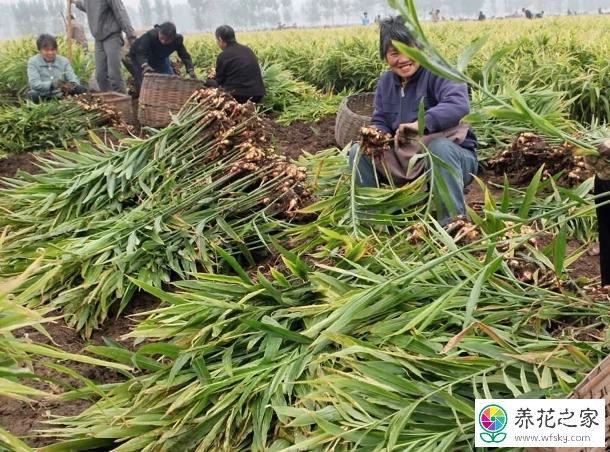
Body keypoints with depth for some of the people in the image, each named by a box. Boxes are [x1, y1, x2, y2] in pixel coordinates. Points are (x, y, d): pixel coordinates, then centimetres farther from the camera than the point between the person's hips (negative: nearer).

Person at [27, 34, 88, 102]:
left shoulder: (64, 61, 9)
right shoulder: (33, 62, 0)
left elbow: (74, 79, 0)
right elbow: (34, 84, -15)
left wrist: (72, 85, -26)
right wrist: (52, 84, -33)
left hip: (61, 97, 2)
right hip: (42, 98, -2)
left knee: (82, 90, -18)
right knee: (32, 96, -35)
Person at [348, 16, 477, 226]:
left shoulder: (439, 73, -13)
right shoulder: (385, 82, 8)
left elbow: (459, 105, -33)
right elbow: (381, 123, 7)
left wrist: (421, 124, -48)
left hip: (452, 155, -5)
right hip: (407, 161, 6)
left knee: (438, 147, -40)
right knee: (359, 152, -10)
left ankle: (454, 223, -35)